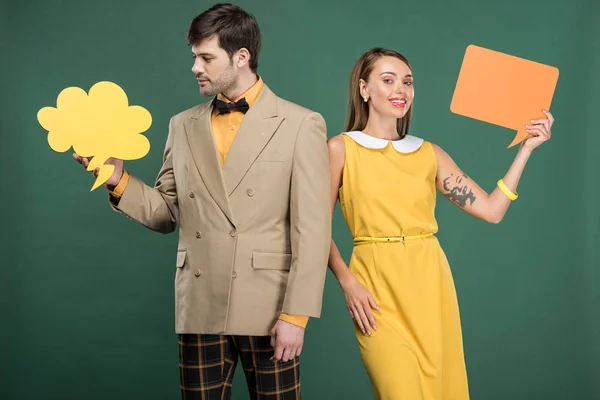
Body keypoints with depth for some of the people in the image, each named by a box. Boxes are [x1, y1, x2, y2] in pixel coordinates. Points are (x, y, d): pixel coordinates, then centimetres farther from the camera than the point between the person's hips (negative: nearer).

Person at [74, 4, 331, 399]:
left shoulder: (301, 125, -3)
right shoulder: (183, 126, 10)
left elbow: (311, 229, -7)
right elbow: (167, 213, 14)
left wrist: (296, 315, -11)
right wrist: (119, 180, -2)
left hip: (267, 309, -3)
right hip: (199, 308, 3)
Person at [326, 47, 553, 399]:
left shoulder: (429, 154, 8)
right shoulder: (341, 149, 0)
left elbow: (492, 210, 3)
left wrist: (526, 148, 0)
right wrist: (347, 282, -13)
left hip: (431, 282, 4)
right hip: (377, 287, -3)